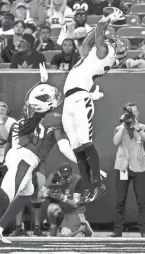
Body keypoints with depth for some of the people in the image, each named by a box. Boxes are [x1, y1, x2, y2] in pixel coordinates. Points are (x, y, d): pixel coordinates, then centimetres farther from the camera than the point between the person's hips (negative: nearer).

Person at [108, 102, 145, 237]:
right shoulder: (119, 129, 10)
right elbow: (116, 142, -9)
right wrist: (123, 125, -8)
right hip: (122, 167, 1)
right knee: (120, 201, 1)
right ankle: (118, 230, 3)